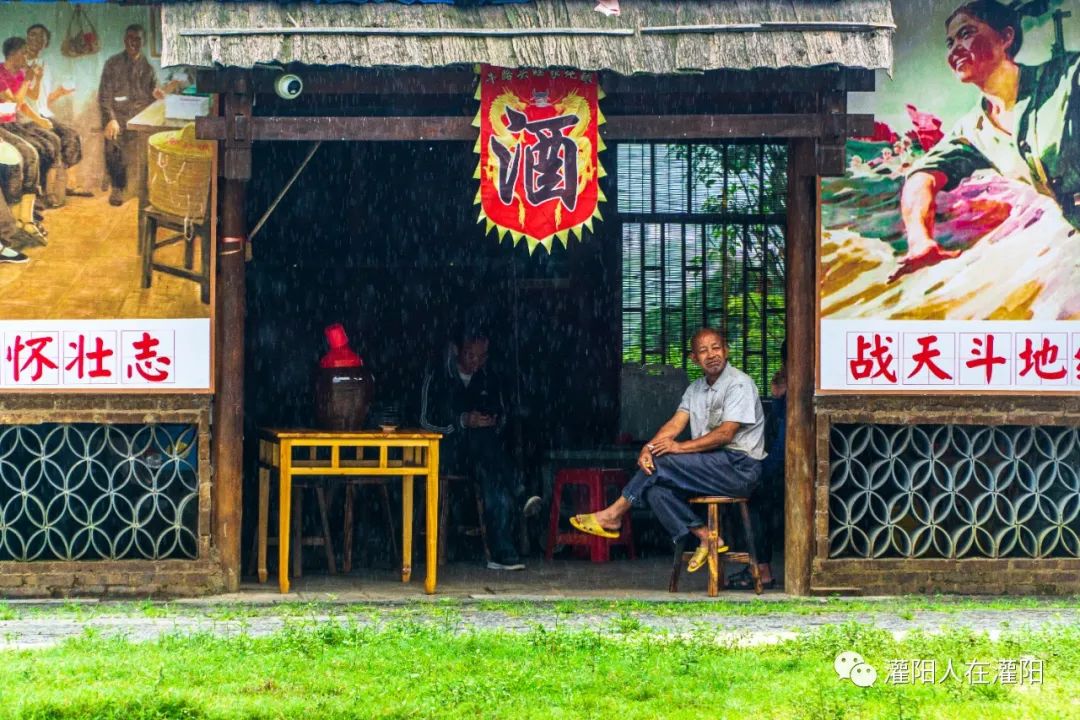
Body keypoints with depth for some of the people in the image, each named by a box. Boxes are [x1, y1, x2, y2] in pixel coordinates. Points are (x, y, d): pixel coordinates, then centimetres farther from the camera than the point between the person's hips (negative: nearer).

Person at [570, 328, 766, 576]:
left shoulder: (739, 384, -9)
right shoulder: (696, 388, 17)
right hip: (713, 466, 8)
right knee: (655, 488, -15)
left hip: (740, 467, -8)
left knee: (662, 462, -20)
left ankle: (612, 516, -8)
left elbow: (725, 434, -18)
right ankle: (707, 537, -16)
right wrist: (649, 447, -15)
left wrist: (679, 447, -22)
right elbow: (675, 424, 5)